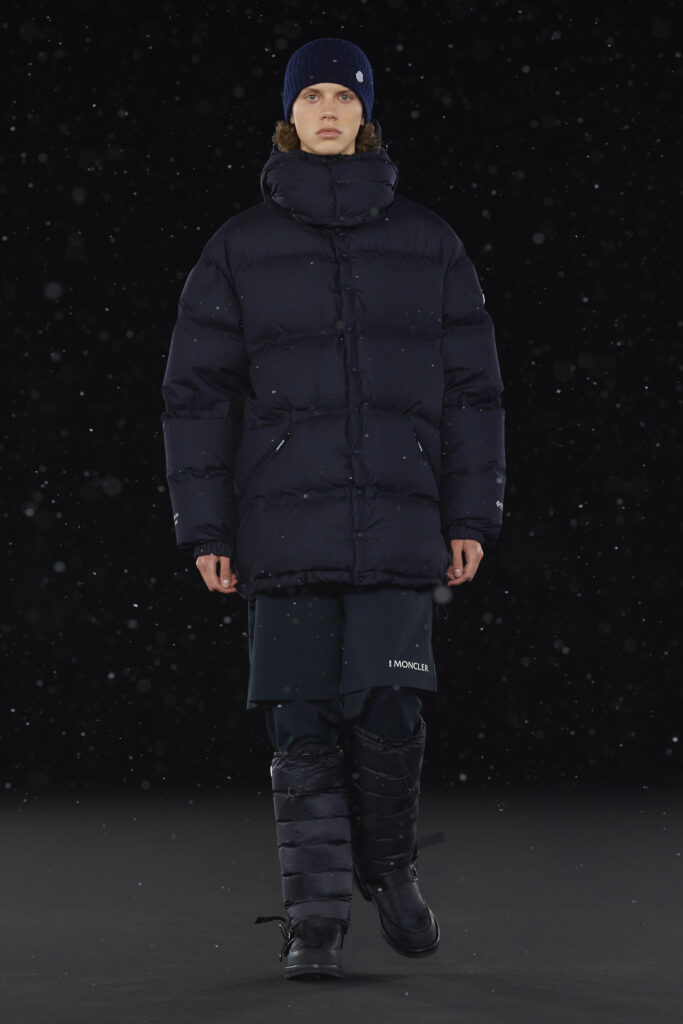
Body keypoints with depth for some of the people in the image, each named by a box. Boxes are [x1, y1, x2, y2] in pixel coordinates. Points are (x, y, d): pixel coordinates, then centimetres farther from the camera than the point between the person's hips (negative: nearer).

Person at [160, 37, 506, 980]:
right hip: (286, 526, 0)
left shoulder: (427, 243, 10)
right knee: (303, 724, -2)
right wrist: (205, 530, 1)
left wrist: (471, 516, 5)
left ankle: (389, 866, 21)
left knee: (390, 716, -6)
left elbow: (471, 386, 11)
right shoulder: (240, 249, 8)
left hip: (399, 526, 0)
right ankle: (315, 916, 7)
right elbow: (198, 392, 7)